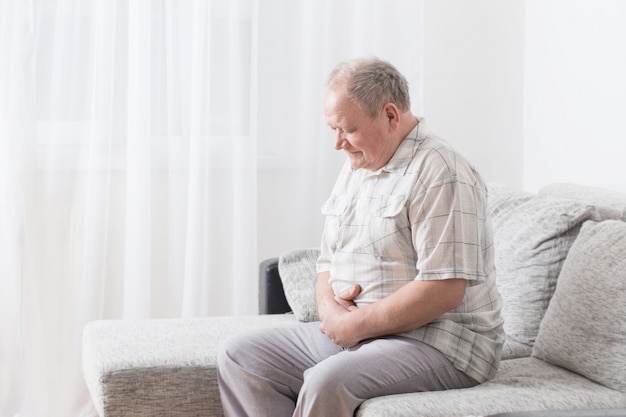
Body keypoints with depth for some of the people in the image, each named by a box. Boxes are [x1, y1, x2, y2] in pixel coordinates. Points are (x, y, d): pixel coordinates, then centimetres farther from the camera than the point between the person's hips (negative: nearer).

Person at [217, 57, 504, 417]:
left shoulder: (439, 174, -15)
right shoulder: (355, 169, 15)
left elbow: (444, 290, -23)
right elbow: (328, 262, 20)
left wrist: (357, 323, -17)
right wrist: (329, 306, -3)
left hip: (437, 343, -9)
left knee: (327, 383, -34)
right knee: (239, 355, 0)